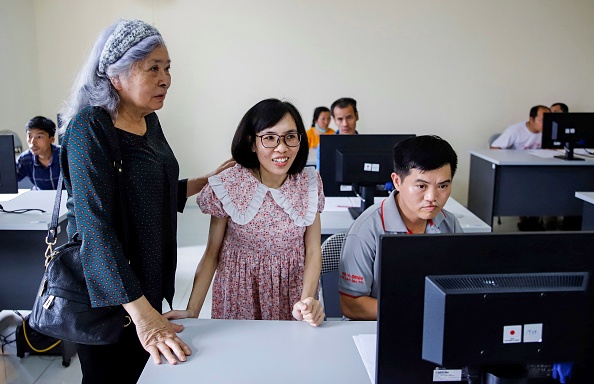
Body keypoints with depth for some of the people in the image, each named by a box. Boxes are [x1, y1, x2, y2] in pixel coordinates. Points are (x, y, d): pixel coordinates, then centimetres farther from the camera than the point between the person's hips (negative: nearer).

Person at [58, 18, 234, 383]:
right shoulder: (90, 127, -20)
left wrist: (209, 180, 9)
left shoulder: (150, 122, 4)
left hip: (148, 281, 7)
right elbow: (95, 226, -28)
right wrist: (141, 313, -32)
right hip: (106, 293, -7)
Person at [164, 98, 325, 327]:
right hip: (239, 295, -1)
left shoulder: (310, 184, -9)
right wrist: (192, 311, -18)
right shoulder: (227, 187, -15)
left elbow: (313, 250, -8)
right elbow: (212, 254, -9)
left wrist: (307, 300, -23)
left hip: (293, 293, 2)